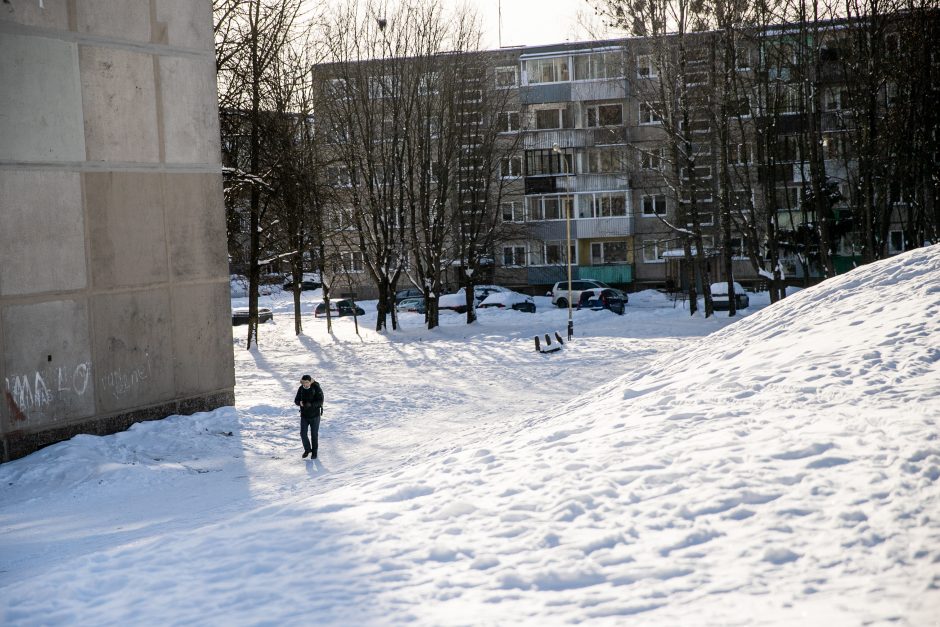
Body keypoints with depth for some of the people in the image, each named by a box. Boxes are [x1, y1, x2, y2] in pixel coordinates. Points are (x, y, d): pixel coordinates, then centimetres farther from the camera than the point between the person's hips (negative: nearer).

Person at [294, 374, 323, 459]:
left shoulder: (316, 388, -18)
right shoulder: (301, 389, -7)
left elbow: (320, 401, -23)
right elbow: (296, 400, -2)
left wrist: (310, 404, -38)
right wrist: (300, 403, -26)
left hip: (315, 415, -3)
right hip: (304, 415, 3)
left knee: (314, 435, 6)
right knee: (303, 434, -1)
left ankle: (314, 452, 23)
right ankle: (307, 449, 24)